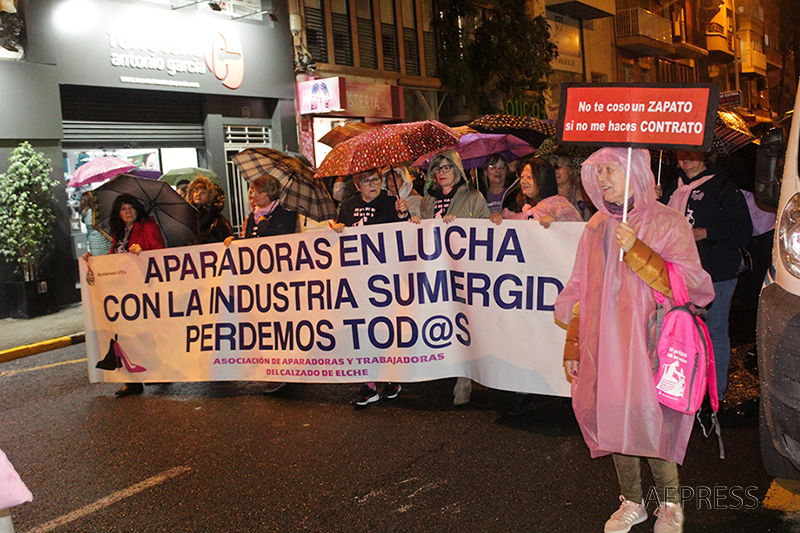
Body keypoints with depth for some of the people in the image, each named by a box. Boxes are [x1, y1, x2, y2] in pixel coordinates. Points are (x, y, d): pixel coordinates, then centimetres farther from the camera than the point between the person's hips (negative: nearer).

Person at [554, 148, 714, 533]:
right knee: (613, 421, 10)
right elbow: (581, 291, 14)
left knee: (649, 425, -5)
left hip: (648, 346, -4)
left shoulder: (667, 223, -4)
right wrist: (573, 343, 12)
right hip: (604, 346, 5)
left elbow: (690, 286, -12)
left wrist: (636, 250, -19)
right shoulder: (597, 227, 10)